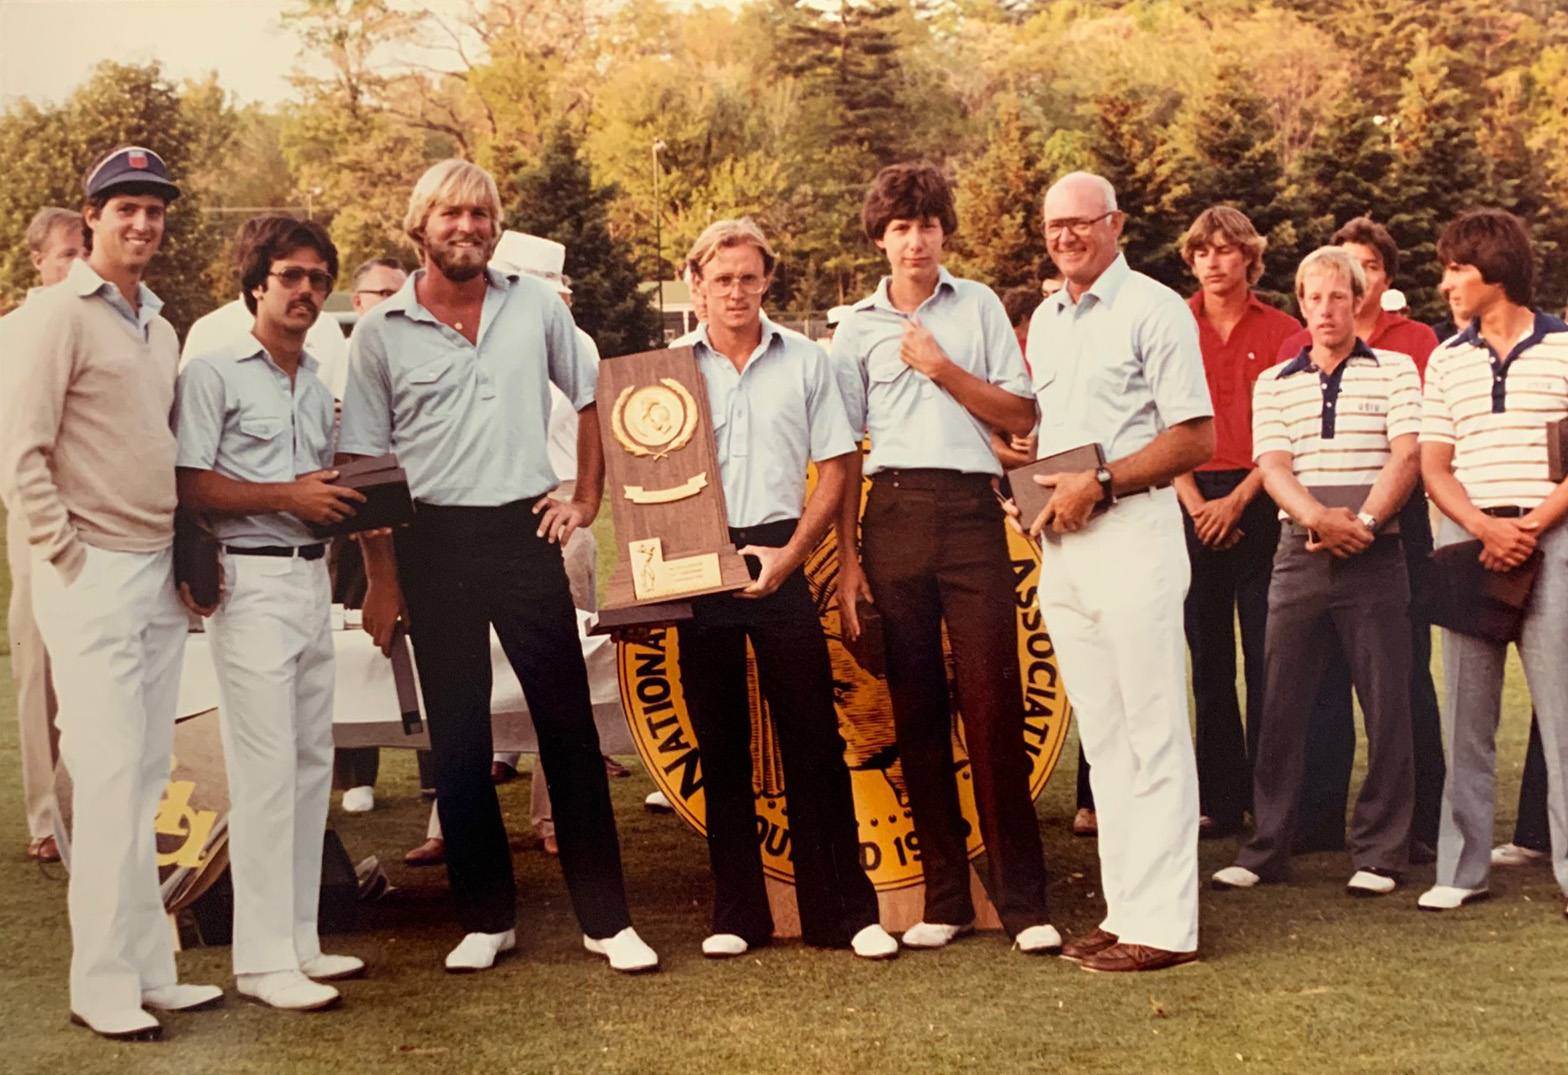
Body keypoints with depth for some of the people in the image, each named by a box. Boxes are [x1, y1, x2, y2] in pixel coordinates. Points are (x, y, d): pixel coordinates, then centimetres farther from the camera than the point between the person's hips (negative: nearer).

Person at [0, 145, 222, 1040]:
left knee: (148, 778, 9)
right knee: (112, 777, -8)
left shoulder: (161, 328, 16)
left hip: (161, 573, 7)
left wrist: (187, 553, 13)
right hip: (95, 576, -7)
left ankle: (150, 969, 16)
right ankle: (104, 983, 0)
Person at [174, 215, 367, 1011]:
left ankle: (298, 940, 18)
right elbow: (188, 487, -11)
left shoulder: (318, 383, 18)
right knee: (266, 767, -8)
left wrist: (344, 499, 4)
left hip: (311, 577, 8)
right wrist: (285, 497, -15)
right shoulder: (213, 373, -4)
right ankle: (262, 958, -2)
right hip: (252, 579, -8)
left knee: (311, 762, 9)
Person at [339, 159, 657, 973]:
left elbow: (592, 399, 15)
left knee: (569, 727, 1)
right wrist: (382, 577, -1)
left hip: (525, 533, 1)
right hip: (433, 543, 0)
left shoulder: (536, 305, 4)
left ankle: (606, 918, 10)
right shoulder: (381, 332, 0)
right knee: (457, 739, 7)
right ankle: (486, 918, 19)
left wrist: (586, 499, 6)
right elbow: (364, 463, 2)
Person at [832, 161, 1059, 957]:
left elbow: (1022, 418, 6)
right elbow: (843, 448, 11)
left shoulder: (978, 306, 10)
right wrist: (847, 557, 4)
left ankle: (1021, 897, -1)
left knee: (993, 704, -7)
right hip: (893, 512, 2)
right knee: (916, 710, 3)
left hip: (970, 509, -1)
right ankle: (944, 897, 11)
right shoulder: (859, 326, 12)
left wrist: (944, 369, -6)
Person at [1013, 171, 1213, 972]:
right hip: (1059, 544, 8)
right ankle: (1124, 908, 18)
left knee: (1151, 734, -5)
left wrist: (1098, 484, -16)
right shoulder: (1044, 320, 18)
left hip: (1131, 533, -7)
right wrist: (1031, 487, 4)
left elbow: (1196, 439, -11)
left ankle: (1164, 923, 0)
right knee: (1102, 738, 11)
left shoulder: (1153, 309, -5)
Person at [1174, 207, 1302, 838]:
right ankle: (1220, 801, 9)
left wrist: (1238, 498, -10)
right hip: (1193, 498, 1)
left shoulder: (1282, 332, 5)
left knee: (1267, 655, -3)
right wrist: (1194, 502, -7)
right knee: (1208, 657, 4)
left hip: (1260, 499, -1)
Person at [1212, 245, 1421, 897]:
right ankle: (1266, 848, 11)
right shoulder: (1274, 385, 12)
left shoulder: (1394, 371, 8)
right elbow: (1273, 465, 0)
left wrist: (1364, 521, -16)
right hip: (1298, 555, 2)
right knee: (1281, 705, 3)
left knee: (1386, 707, -1)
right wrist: (1318, 518, -18)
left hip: (1373, 556, -2)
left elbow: (1406, 456, -3)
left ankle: (1379, 853, 9)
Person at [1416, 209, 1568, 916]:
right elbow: (1433, 465, 8)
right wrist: (1486, 528, -8)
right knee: (1465, 711, 5)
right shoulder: (1447, 360, 13)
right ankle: (1462, 869, 11)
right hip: (1467, 539, 3)